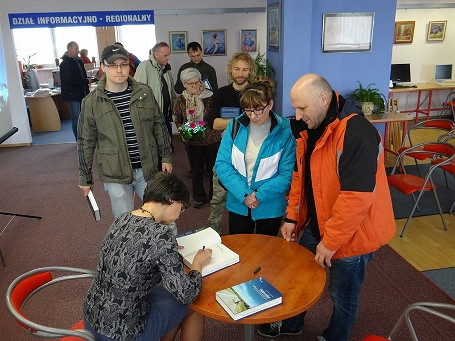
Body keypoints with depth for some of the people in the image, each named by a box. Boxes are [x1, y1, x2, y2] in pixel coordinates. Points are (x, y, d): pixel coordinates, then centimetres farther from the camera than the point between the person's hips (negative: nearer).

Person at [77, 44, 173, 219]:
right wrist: (85, 178, 4)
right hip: (116, 176, -2)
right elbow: (86, 142, 1)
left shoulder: (144, 92, 0)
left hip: (148, 170, 2)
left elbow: (159, 126, 9)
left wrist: (166, 157, 7)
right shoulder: (92, 102, -5)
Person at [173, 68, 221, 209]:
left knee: (213, 168, 10)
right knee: (196, 170, 15)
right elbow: (177, 120, 10)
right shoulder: (181, 100, -1)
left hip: (212, 140, -2)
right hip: (191, 141, 2)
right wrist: (181, 129, -10)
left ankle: (214, 196, 31)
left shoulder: (210, 97, -11)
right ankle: (199, 197, 33)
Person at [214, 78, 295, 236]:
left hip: (270, 207, -1)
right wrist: (243, 194, -17)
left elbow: (287, 173, -12)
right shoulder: (235, 126, -6)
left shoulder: (285, 131, -13)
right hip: (238, 204, 2)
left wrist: (259, 195, -20)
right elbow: (222, 164, -8)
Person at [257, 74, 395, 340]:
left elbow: (357, 196, -31)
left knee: (343, 295, 14)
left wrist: (330, 241, -23)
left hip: (352, 233, -8)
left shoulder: (357, 133, -28)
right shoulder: (309, 129, 1)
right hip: (316, 224, 9)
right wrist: (292, 217, 4)